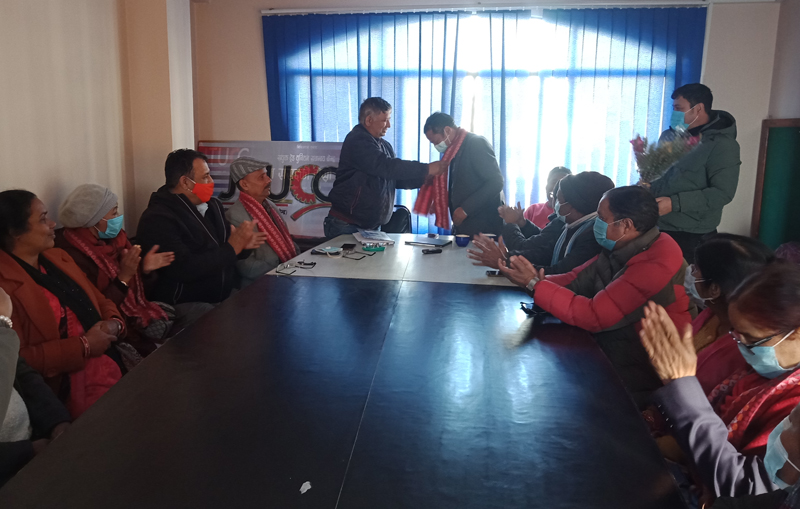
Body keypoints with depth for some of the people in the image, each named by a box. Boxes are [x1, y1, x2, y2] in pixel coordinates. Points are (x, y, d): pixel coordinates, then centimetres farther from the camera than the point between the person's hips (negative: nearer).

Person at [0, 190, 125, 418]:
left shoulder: (58, 257, 15)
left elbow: (100, 301, 21)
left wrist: (114, 323, -1)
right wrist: (83, 346, -17)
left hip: (116, 361, 8)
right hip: (68, 387, -8)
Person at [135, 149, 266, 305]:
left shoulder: (213, 206, 12)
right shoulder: (157, 219, -14)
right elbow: (184, 270, -25)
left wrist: (242, 245, -6)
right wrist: (232, 248, -18)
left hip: (226, 296, 9)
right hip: (184, 304, -8)